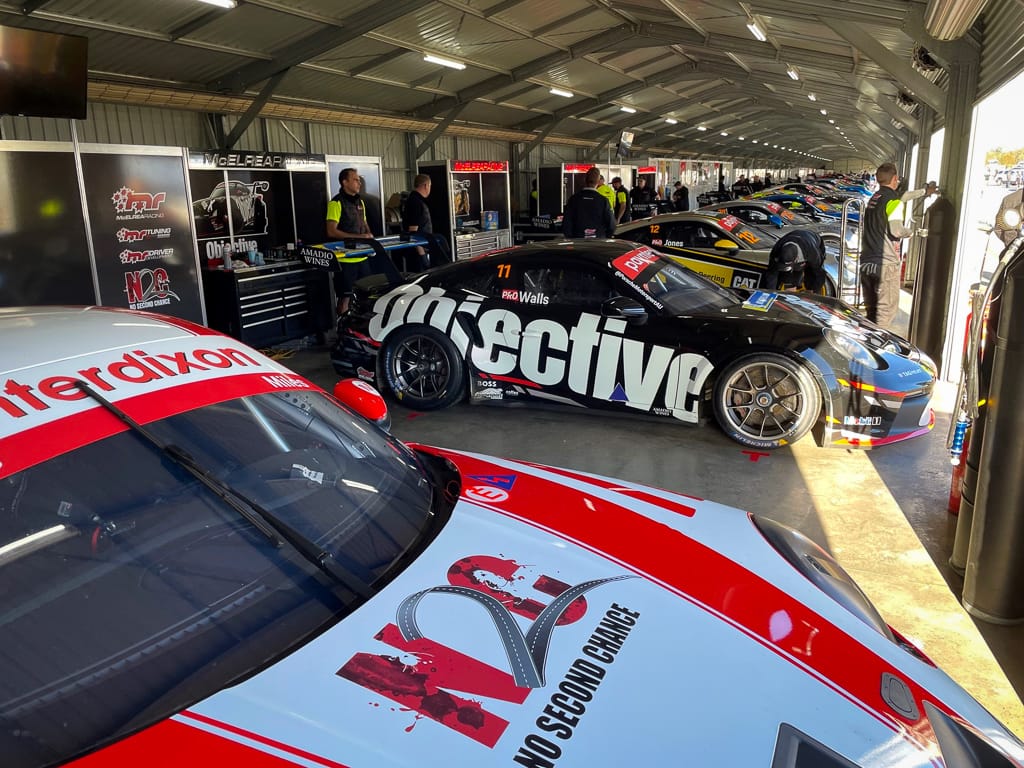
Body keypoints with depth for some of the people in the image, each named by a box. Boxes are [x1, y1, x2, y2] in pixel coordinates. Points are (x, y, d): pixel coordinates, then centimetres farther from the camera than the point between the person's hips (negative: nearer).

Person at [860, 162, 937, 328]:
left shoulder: (873, 199, 16)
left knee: (871, 311, 11)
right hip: (885, 265, -8)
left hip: (866, 263, 8)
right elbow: (896, 231, -16)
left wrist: (924, 191, 45)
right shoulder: (893, 202, -9)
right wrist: (910, 231, 5)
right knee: (887, 309, -6)